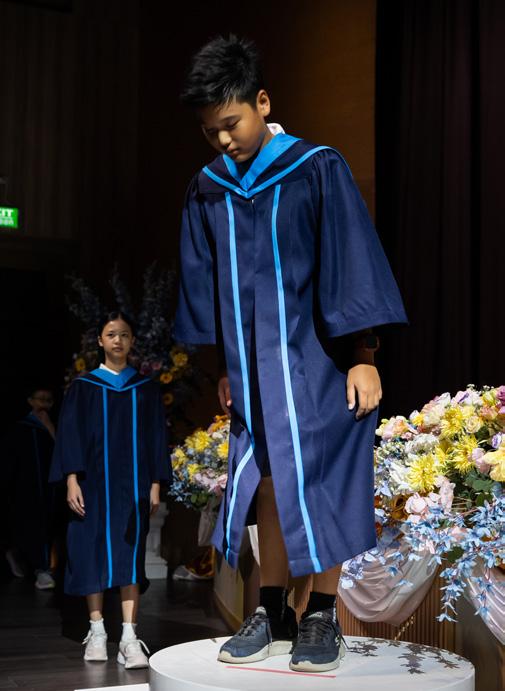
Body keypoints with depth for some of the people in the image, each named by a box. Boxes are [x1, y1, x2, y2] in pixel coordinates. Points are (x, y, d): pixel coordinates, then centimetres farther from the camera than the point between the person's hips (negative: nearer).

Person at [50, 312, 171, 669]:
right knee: (93, 553, 3)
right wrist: (71, 481, -9)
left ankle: (129, 637, -10)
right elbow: (70, 435, 1)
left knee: (129, 555, -6)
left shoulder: (147, 388, 8)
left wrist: (155, 484, -1)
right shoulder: (83, 387, 5)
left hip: (132, 484, 0)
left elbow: (156, 437, 6)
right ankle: (97, 632, 13)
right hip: (93, 482, 0)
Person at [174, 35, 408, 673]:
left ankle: (323, 618, 11)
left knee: (319, 485, -2)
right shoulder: (207, 190, 7)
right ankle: (274, 615, 18)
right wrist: (223, 365, 12)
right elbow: (203, 283, 12)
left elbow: (353, 261, -8)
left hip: (316, 358, -4)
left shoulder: (317, 170, -7)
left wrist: (363, 356, -12)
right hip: (253, 364, 4)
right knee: (267, 483, 7)